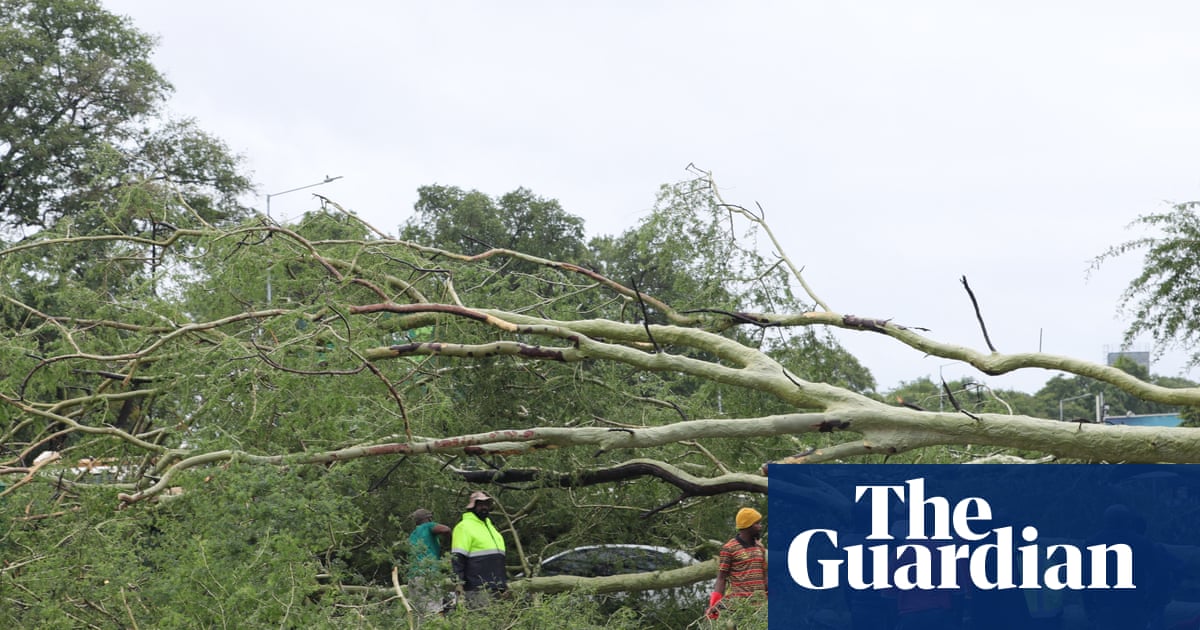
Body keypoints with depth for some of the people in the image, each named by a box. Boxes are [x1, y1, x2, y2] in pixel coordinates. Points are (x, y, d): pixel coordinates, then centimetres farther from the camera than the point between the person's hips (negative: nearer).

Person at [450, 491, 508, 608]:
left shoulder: (490, 526, 26)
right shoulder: (464, 527, -2)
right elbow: (457, 558, -10)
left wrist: (505, 582, 28)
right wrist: (459, 584, -18)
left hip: (496, 588, 9)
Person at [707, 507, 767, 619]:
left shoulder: (760, 547, 15)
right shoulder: (729, 549, -2)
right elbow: (721, 578, -2)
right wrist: (714, 605, -12)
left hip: (760, 601, 5)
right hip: (737, 601, -5)